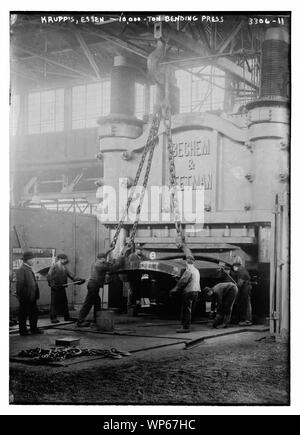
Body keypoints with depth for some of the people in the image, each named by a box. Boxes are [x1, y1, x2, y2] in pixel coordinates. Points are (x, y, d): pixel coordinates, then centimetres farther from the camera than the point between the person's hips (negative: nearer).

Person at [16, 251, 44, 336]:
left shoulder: (30, 269, 15)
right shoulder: (21, 270, -14)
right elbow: (19, 284, -17)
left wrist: (35, 295, 18)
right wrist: (21, 297, -19)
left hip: (32, 297, 9)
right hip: (25, 298, -9)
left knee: (34, 313, 13)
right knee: (23, 314, 2)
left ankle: (34, 329, 23)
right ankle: (23, 330, 10)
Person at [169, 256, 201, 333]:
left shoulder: (189, 270, -14)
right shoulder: (196, 270, 15)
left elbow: (183, 281, -18)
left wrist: (174, 290, -13)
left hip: (188, 292, -9)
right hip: (195, 291, 9)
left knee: (186, 310, -5)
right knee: (187, 310, 14)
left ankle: (186, 327, -4)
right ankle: (184, 325, 18)